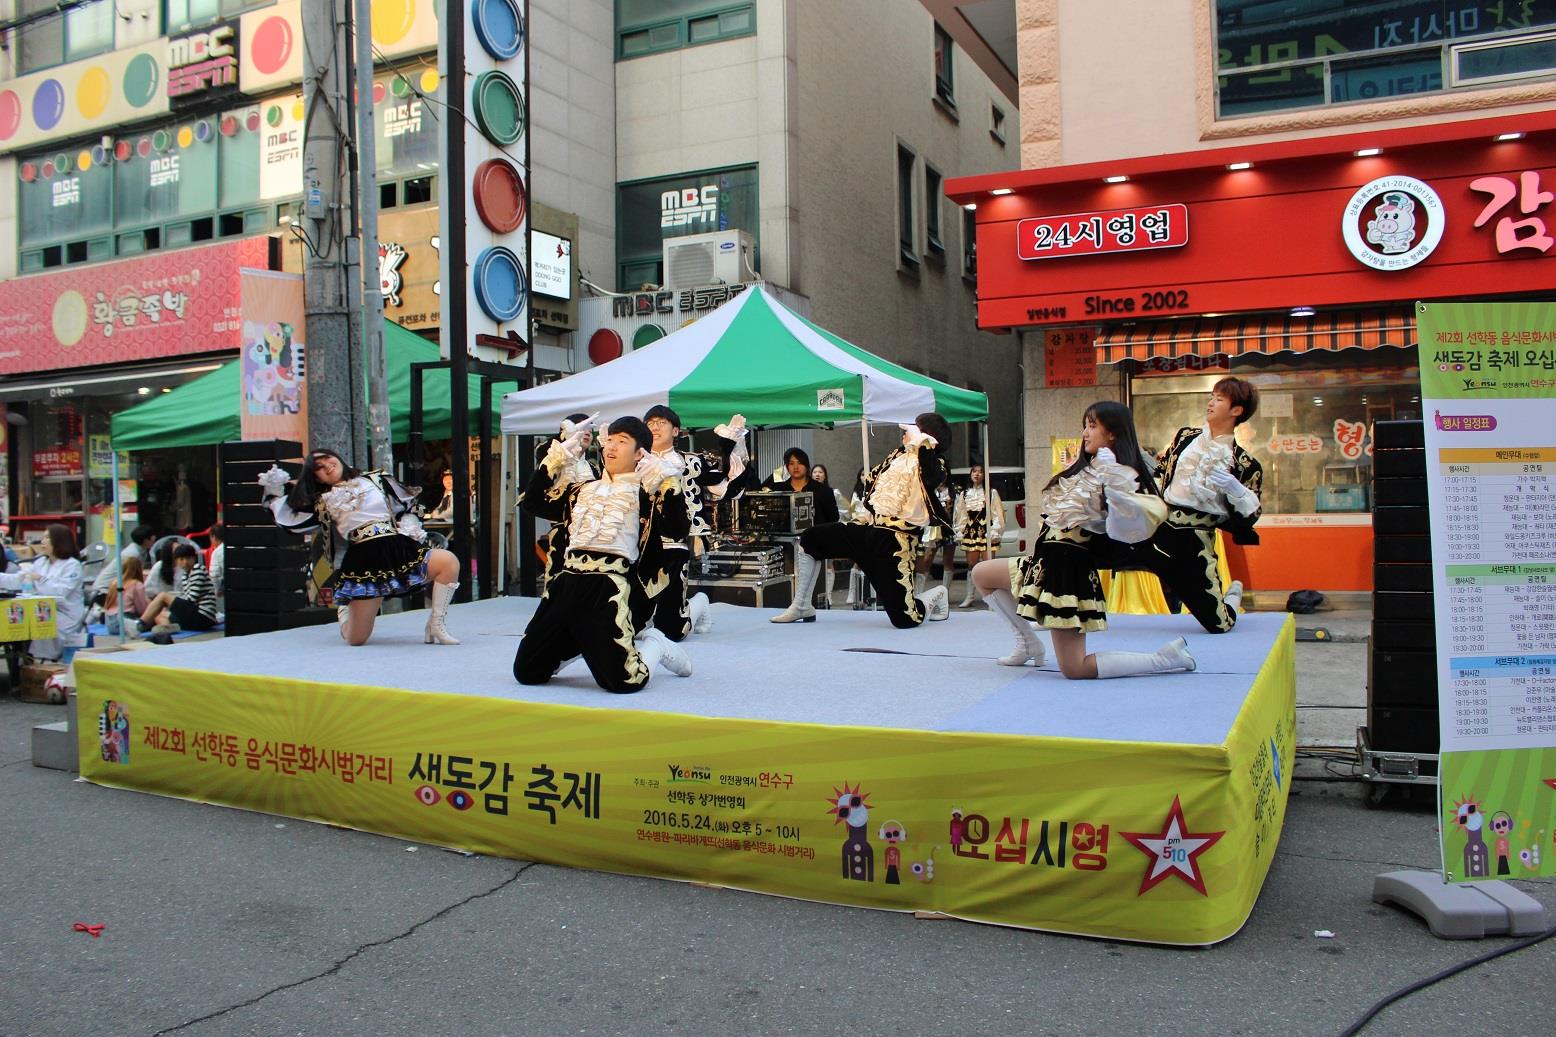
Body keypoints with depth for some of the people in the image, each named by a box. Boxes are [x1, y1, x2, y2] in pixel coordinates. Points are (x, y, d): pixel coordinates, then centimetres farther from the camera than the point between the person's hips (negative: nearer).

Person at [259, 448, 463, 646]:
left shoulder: (375, 480, 16)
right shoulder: (324, 502, 16)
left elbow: (408, 505, 19)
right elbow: (291, 521, 21)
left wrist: (409, 524, 2)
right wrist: (274, 495, 22)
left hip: (399, 550, 1)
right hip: (363, 563, -1)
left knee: (449, 561, -27)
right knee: (356, 639, -6)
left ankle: (436, 627, -14)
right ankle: (344, 611, 33)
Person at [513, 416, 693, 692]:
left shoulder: (645, 493, 5)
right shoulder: (584, 489, 21)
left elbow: (677, 530, -10)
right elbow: (532, 502, 21)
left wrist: (666, 482, -11)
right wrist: (557, 459, 17)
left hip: (610, 586, -6)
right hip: (567, 582, 6)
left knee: (623, 681, -19)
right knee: (526, 672, 4)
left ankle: (654, 645, 14)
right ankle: (583, 644, 28)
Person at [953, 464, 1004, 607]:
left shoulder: (991, 493, -1)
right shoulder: (964, 494, 11)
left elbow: (997, 514, -4)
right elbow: (961, 515, 12)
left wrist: (994, 531, -11)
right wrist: (959, 532, 6)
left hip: (986, 532, -4)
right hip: (970, 532, 4)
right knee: (971, 565, 9)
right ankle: (969, 597, 14)